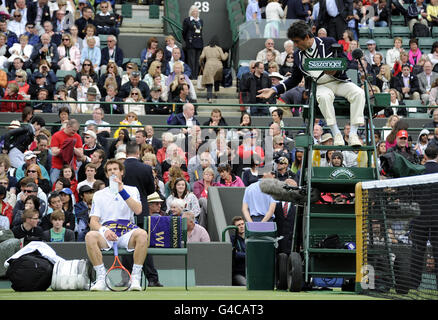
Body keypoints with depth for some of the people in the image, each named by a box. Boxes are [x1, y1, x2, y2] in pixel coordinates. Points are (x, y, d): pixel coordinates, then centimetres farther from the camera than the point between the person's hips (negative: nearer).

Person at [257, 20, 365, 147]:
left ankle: (353, 134, -32)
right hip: (320, 86, 0)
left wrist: (335, 71, -23)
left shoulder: (329, 43, -1)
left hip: (339, 82, 0)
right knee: (324, 97, -37)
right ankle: (336, 134, -34)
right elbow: (294, 79, 16)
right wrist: (274, 90, 6)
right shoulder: (298, 56, 9)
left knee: (358, 93, -30)